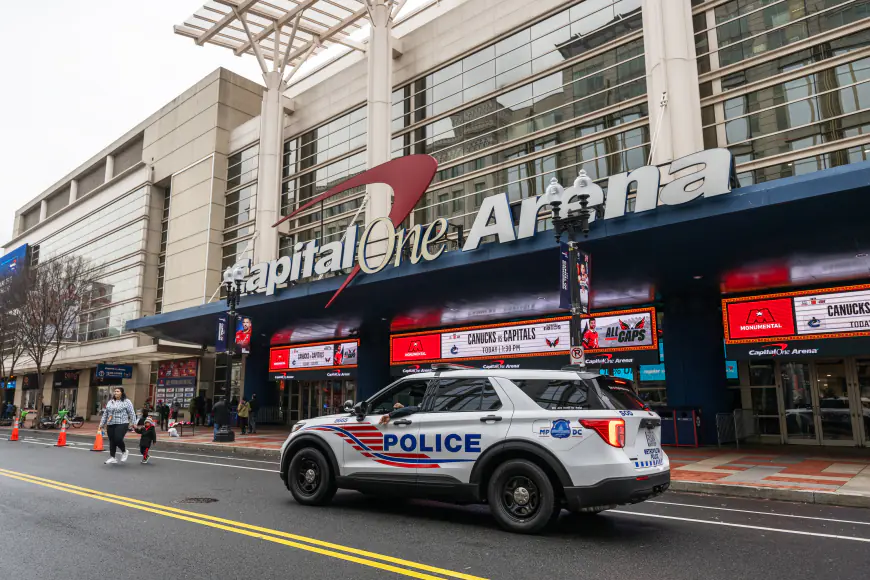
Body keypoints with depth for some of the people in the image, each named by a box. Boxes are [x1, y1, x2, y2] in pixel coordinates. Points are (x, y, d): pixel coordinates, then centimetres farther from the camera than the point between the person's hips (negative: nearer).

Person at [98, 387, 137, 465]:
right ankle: (112, 457, 12)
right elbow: (105, 414, 20)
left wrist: (133, 423, -12)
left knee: (118, 439, -15)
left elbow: (132, 413, -5)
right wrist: (101, 424, 18)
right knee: (112, 441, 5)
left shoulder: (126, 402, -1)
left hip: (121, 424, -6)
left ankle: (124, 451, 12)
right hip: (110, 425, 6)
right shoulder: (110, 402, 16)